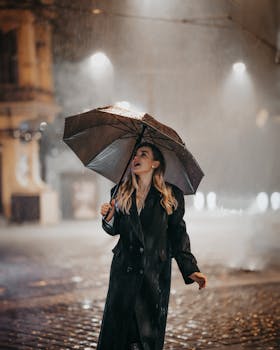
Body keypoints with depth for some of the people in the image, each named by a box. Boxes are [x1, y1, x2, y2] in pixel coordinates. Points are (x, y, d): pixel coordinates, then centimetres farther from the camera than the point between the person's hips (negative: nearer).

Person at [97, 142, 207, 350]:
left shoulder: (172, 196, 0)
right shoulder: (121, 194, 7)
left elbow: (178, 235, 2)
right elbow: (115, 230, 11)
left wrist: (190, 270, -4)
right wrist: (109, 218, -11)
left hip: (156, 272, -2)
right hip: (124, 270, 2)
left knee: (150, 331, -1)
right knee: (118, 324, 1)